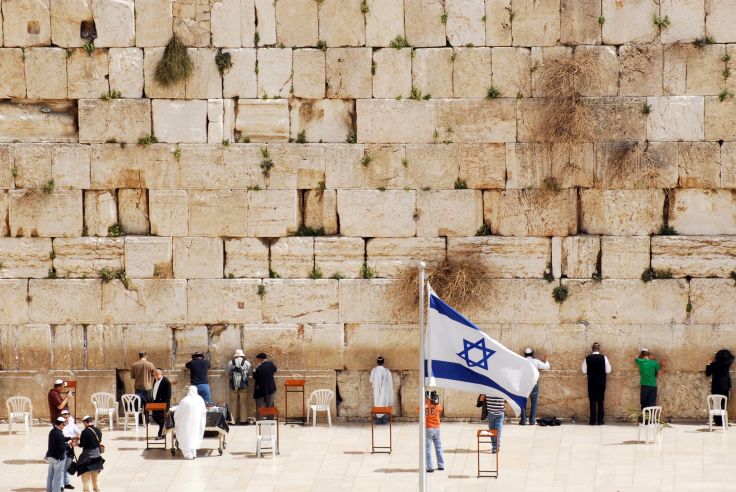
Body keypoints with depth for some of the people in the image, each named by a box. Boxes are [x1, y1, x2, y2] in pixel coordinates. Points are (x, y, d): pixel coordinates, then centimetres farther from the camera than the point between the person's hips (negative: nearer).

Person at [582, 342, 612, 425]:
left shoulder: (587, 358, -6)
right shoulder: (603, 358, -8)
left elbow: (584, 371, -1)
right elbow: (608, 371, -5)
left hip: (591, 382, 0)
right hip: (601, 382, 0)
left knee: (592, 401, 5)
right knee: (600, 401, 6)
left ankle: (593, 420, 2)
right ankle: (600, 420, 4)